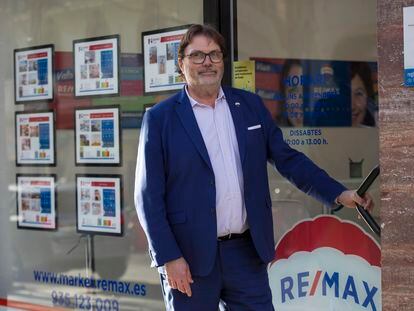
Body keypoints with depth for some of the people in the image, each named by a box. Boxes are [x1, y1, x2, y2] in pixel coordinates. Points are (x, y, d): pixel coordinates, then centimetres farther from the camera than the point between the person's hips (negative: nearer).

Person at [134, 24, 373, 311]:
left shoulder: (250, 105, 8)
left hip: (248, 251, 3)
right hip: (189, 256, -3)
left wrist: (339, 193, 1)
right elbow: (149, 196, -5)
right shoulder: (160, 118, -3)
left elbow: (287, 158, 11)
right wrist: (168, 258, -11)